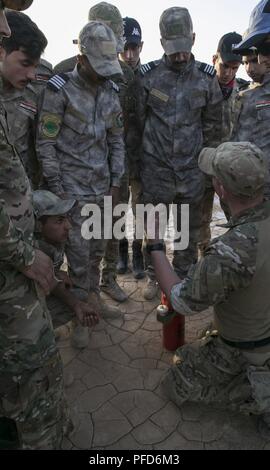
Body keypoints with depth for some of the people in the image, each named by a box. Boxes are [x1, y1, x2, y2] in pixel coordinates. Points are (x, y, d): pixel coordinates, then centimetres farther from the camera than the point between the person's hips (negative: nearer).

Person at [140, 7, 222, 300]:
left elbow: (212, 127, 8)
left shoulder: (207, 79, 2)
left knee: (189, 231, 12)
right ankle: (154, 276, 32)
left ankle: (183, 278, 31)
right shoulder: (148, 76, -3)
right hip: (156, 169, -1)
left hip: (192, 170, 1)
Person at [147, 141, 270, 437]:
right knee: (188, 355, 29)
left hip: (245, 351, -7)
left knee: (176, 386, 15)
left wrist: (154, 245, -19)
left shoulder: (232, 253, -41)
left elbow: (182, 302, -25)